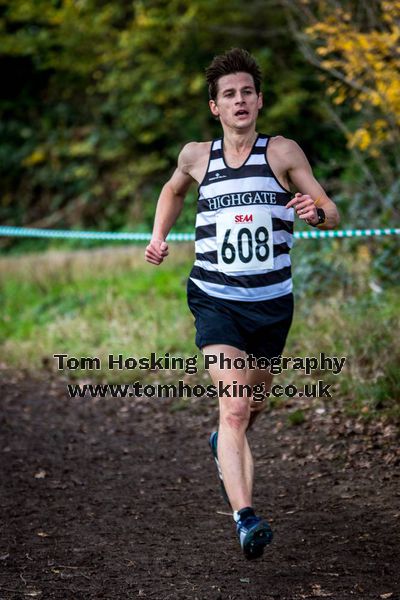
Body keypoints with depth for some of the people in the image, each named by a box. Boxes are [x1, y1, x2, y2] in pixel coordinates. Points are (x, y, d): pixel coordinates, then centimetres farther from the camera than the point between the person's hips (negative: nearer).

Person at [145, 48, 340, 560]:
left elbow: (332, 213, -3)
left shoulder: (283, 153, -2)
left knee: (253, 403, 20)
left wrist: (316, 212, -26)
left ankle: (224, 443, 55)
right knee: (234, 405, -20)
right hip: (216, 301, -1)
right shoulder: (196, 156, 5)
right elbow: (173, 191, 28)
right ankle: (245, 520, -29)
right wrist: (159, 236, 13)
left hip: (271, 302, 1)